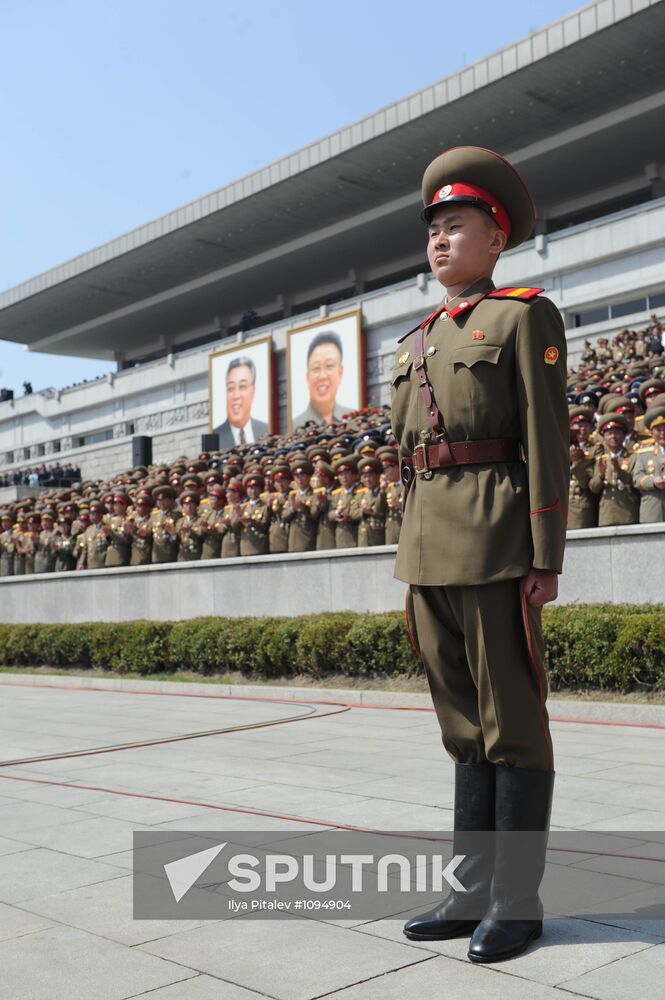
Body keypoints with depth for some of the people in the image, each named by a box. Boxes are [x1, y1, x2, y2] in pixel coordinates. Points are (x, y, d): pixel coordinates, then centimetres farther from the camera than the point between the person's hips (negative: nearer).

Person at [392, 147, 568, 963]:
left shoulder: (524, 317, -1)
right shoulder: (418, 342, 20)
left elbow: (547, 442, -8)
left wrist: (545, 559, -14)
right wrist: (413, 561, 16)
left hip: (494, 545, -7)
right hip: (430, 550, 7)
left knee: (511, 726, -1)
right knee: (466, 726, 11)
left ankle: (517, 900, 10)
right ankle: (475, 890, 20)